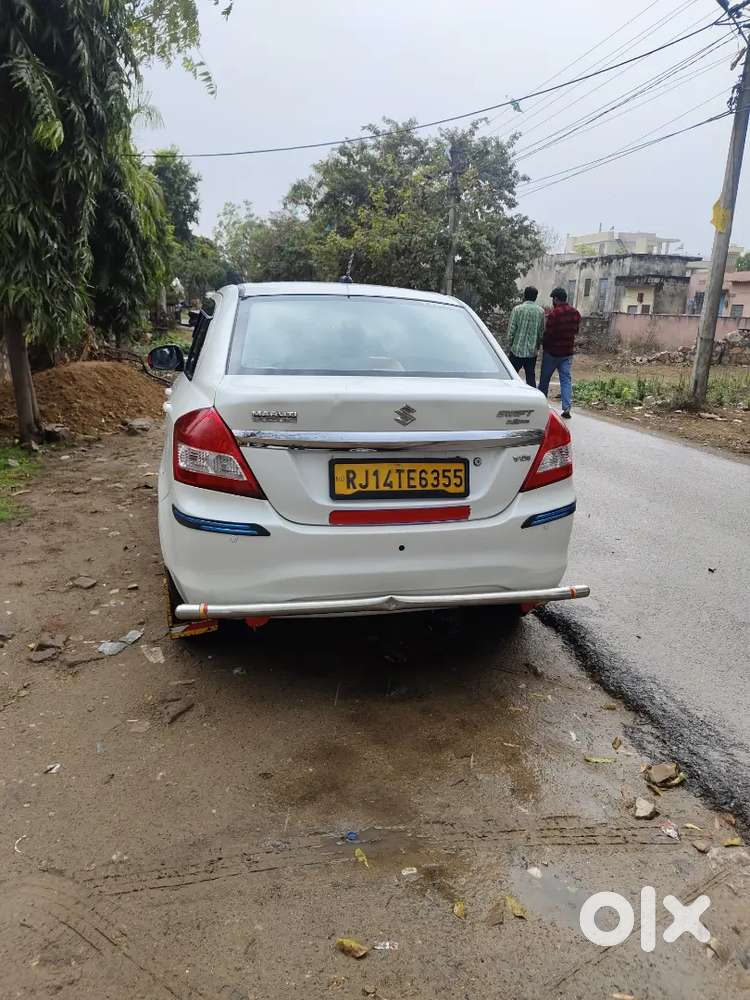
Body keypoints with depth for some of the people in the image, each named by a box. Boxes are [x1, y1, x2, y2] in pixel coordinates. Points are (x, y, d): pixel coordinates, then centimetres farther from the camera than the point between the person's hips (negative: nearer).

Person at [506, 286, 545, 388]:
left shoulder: (517, 309, -9)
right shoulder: (540, 311, 0)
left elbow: (511, 330, -9)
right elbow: (541, 332, 4)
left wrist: (510, 344, 5)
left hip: (517, 350, -2)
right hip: (532, 351, 3)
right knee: (531, 378, 9)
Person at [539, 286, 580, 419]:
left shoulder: (553, 313, -18)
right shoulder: (575, 313, 3)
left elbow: (548, 333, -17)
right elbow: (576, 331, 10)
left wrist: (543, 344, 0)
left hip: (552, 352, -5)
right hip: (568, 352, 5)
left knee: (545, 379, 10)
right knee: (566, 379, 4)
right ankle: (567, 408, -5)